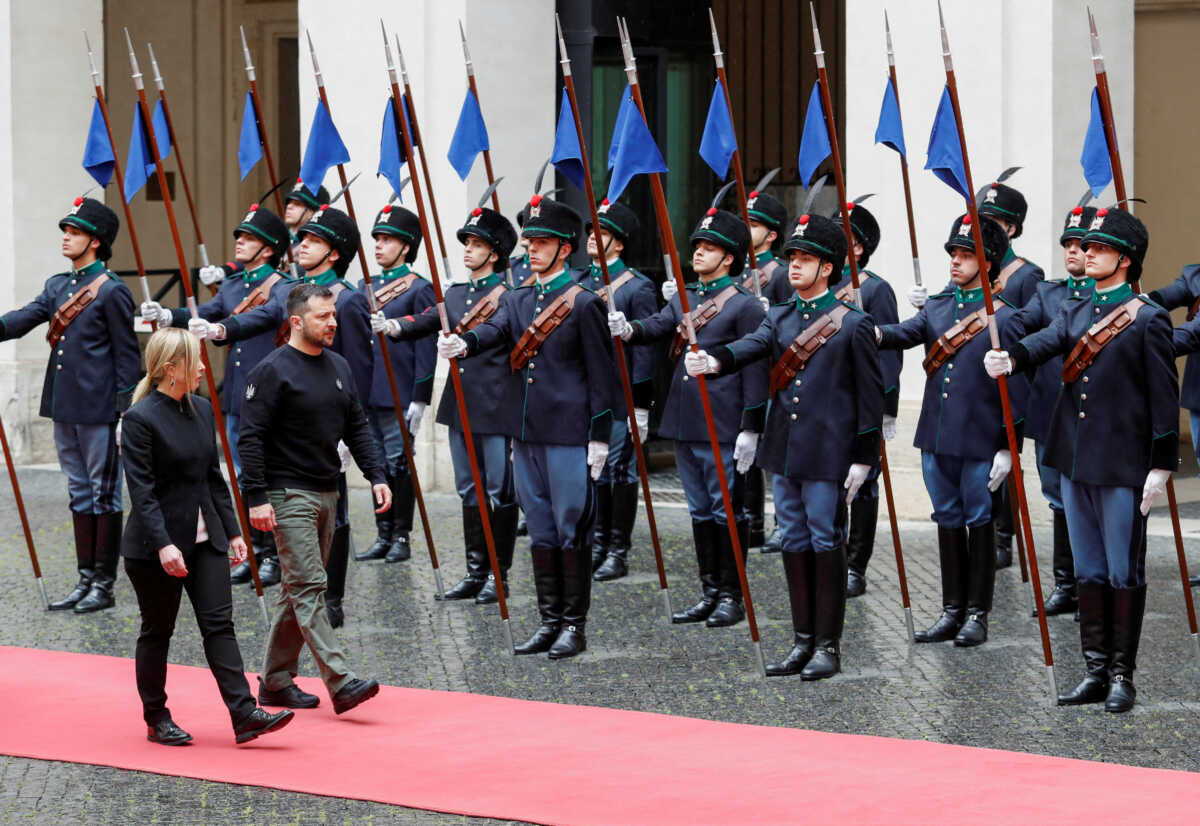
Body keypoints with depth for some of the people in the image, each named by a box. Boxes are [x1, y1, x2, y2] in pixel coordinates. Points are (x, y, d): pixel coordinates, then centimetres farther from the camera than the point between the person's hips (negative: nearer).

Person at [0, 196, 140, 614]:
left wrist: (124, 411, -14)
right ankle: (85, 580, 20)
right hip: (64, 407, 8)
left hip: (98, 410, -8)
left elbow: (128, 356, -10)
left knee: (104, 494, 0)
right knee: (79, 494, 13)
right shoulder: (57, 286, 14)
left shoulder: (111, 291, -9)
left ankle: (105, 586, 5)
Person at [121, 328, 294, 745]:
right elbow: (141, 490, -19)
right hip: (156, 545, -6)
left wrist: (232, 531, 11)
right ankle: (156, 719, 18)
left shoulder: (202, 410, 8)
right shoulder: (141, 418, -14)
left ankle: (244, 713, -7)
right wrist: (162, 545, -26)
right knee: (158, 631, 6)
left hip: (204, 537, 6)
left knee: (219, 624, -1)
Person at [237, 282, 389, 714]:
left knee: (298, 590, 11)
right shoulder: (272, 371, -11)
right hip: (289, 496, -8)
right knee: (309, 588, -11)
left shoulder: (338, 367, 12)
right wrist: (256, 498, -17)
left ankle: (276, 681, 18)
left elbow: (357, 427, 17)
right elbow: (251, 437, -13)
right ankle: (341, 682, -18)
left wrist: (377, 476, 4)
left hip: (327, 494, 8)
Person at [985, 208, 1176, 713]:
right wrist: (1010, 357, -29)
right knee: (1089, 572, 11)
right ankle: (1095, 672, 18)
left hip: (1123, 467, -7)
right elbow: (1046, 342, -7)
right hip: (1075, 462, 7)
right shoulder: (1075, 312, 13)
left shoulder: (1148, 319, -6)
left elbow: (1164, 396, -8)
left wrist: (1161, 467, -12)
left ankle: (1123, 676, 7)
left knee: (1124, 573, 0)